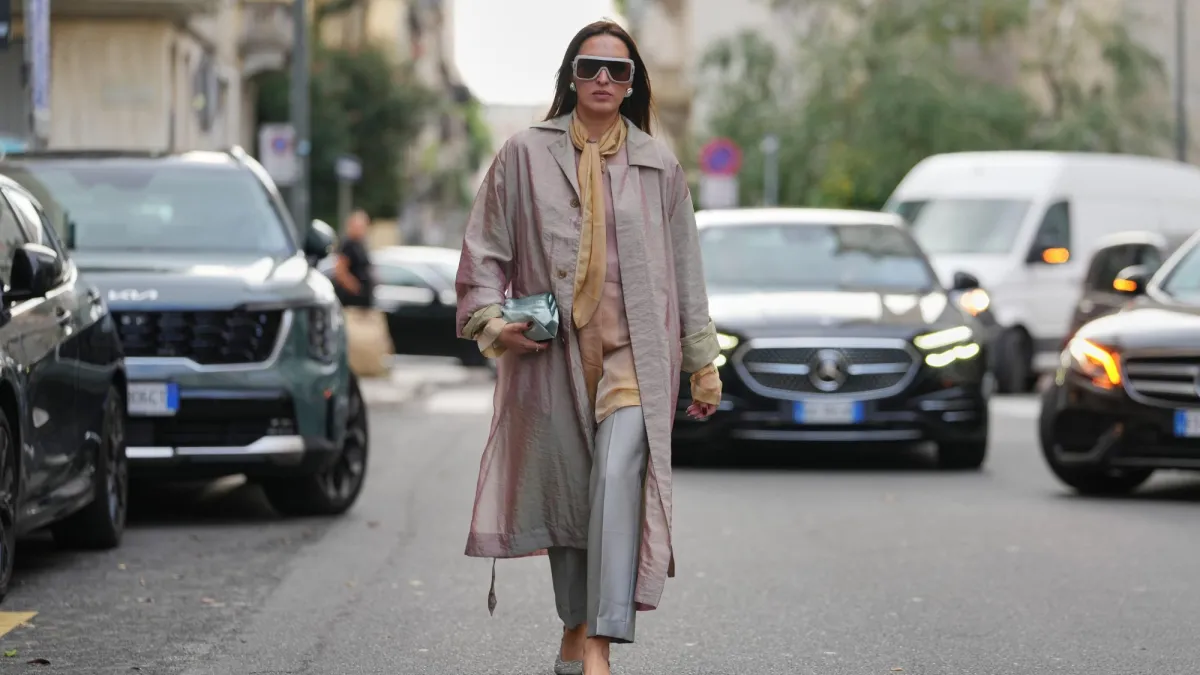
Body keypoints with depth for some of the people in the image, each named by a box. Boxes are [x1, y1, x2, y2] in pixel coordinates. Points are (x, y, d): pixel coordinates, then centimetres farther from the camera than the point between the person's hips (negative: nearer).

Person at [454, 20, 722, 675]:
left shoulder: (658, 165, 10)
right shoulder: (525, 154, 6)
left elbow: (686, 269, 14)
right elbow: (484, 247, 8)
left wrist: (703, 364, 13)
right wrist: (490, 319, -8)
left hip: (634, 351, -1)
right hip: (551, 352, 1)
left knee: (619, 476, -19)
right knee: (564, 490, 7)